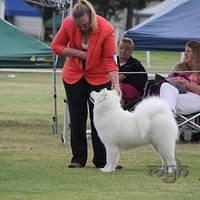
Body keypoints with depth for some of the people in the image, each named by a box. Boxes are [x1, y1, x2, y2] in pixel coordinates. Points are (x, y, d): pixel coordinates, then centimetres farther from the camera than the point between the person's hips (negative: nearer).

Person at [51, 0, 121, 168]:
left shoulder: (106, 29, -22)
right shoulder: (68, 24, -17)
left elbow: (110, 60, -19)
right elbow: (56, 46, -5)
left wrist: (116, 84, -28)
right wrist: (79, 53, -18)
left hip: (99, 77, -2)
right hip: (73, 76, 2)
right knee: (77, 118, 3)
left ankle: (102, 160, 3)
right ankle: (78, 159, 8)